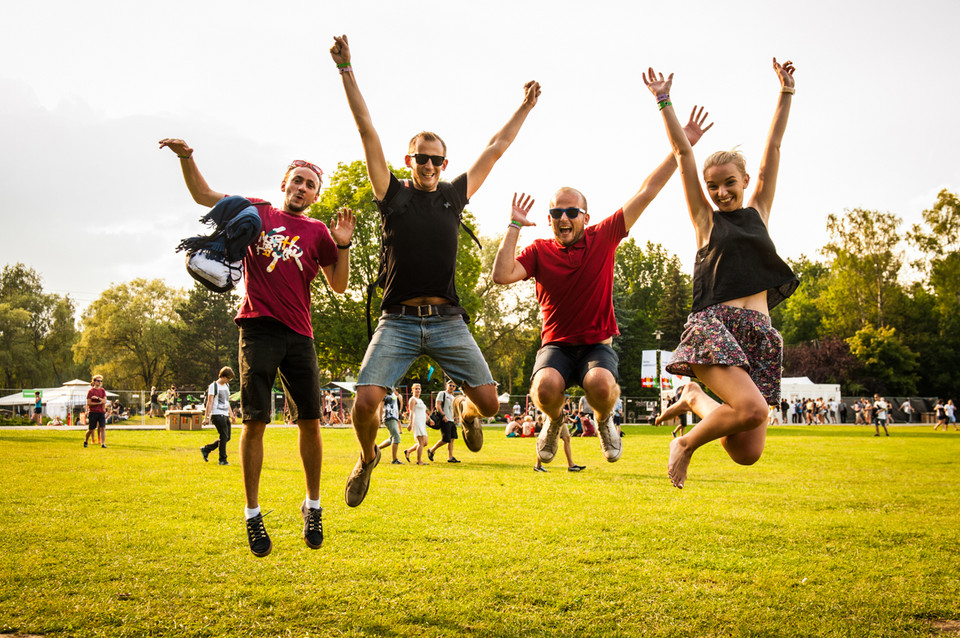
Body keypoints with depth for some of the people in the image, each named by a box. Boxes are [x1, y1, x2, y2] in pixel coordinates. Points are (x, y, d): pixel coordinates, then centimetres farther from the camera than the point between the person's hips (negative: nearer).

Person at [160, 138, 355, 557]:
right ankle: (252, 514, 5)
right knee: (254, 421, -5)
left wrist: (343, 245, -1)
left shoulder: (318, 232, 13)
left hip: (298, 334, 1)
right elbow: (203, 195, 12)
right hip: (258, 328, -1)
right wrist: (187, 158, -2)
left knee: (310, 421, 0)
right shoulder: (257, 212, 13)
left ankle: (313, 506, 18)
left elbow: (339, 285, 12)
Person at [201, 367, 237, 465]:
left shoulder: (226, 386, 20)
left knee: (226, 438, 5)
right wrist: (207, 417, -13)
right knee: (224, 437, -12)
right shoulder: (214, 386, -4)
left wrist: (231, 414, 25)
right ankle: (223, 460, -5)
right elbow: (209, 402, -8)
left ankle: (205, 449, 18)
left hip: (225, 415, 8)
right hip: (217, 414, -8)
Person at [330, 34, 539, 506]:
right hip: (398, 320, -2)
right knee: (366, 401, -16)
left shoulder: (454, 195, 13)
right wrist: (345, 69, 1)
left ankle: (468, 413, 36)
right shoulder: (392, 195, 6)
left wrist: (525, 107, 26)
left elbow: (496, 148, 21)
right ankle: (367, 458, 18)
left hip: (447, 320, 2)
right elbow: (367, 131, 3)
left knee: (489, 401, -4)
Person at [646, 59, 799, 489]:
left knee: (748, 453, -4)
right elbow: (683, 152, 7)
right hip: (715, 324, -4)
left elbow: (773, 146, 17)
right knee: (752, 408, -30)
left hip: (760, 332, 4)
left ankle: (695, 399, 24)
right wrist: (664, 102, 5)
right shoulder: (705, 219, 12)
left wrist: (786, 93, 15)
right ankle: (685, 444, -1)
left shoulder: (758, 211, 19)